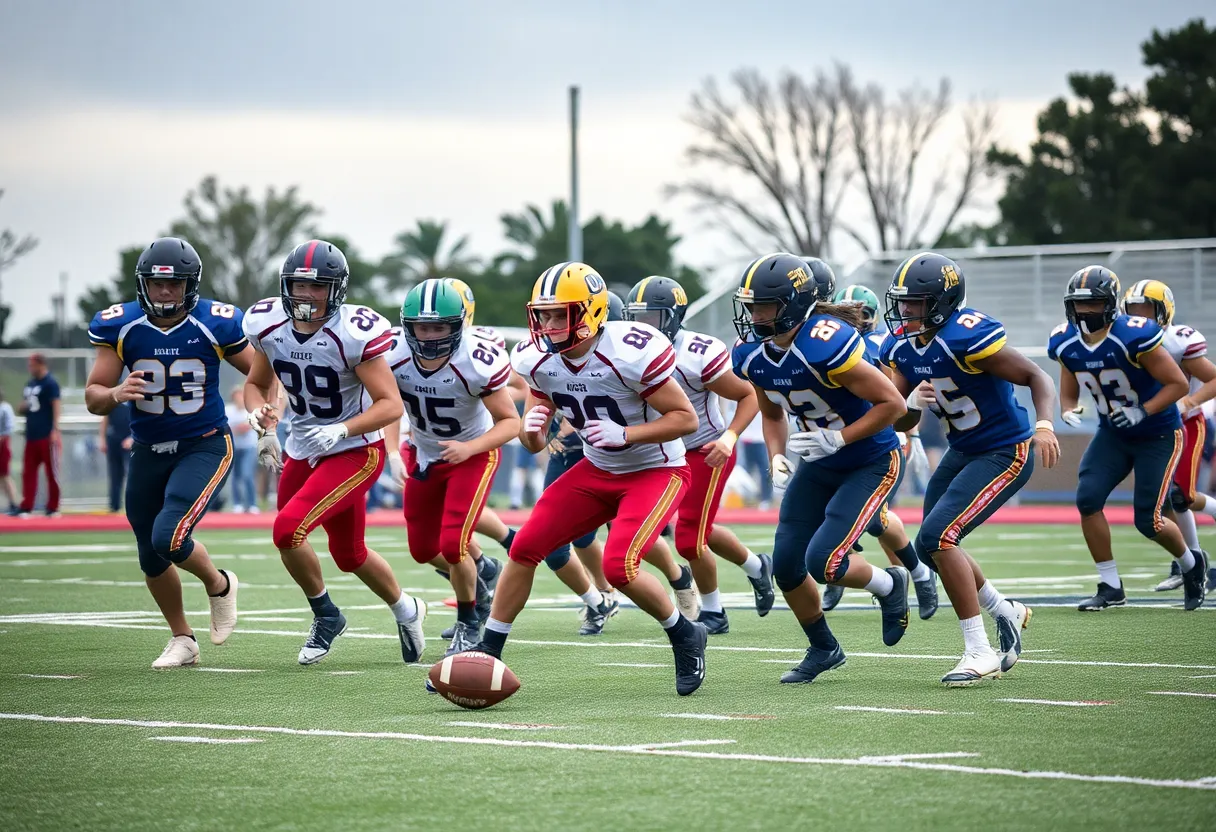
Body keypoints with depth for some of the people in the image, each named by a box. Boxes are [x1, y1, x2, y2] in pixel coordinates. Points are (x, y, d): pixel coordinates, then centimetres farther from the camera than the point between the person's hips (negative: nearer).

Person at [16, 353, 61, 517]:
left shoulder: (50, 383, -7)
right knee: (28, 472, 4)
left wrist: (55, 430, -23)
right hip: (31, 436, 8)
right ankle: (26, 508, 3)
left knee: (52, 472, -1)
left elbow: (56, 406, -14)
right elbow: (21, 409, 24)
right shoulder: (29, 384, 16)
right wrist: (21, 408, -2)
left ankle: (53, 508, 3)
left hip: (47, 436, -8)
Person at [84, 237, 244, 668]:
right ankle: (182, 640, 36)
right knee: (151, 559, 12)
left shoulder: (215, 324, -13)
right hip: (149, 451, 4)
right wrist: (115, 395, -29)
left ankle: (219, 585, 10)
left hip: (205, 446, -4)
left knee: (169, 538, -22)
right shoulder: (120, 326, -9)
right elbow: (93, 397, -6)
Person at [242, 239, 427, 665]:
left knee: (288, 528, -20)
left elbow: (391, 404, -22)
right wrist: (257, 412, -12)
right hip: (302, 450, 6)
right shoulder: (268, 326, -6)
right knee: (349, 555, 13)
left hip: (355, 450, -6)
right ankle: (406, 609, 39)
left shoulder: (353, 334, -24)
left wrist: (341, 430, -33)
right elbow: (256, 384, 10)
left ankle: (325, 615, 5)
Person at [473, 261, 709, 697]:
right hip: (597, 470, 6)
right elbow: (535, 444, 2)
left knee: (618, 566, -23)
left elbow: (686, 418, -21)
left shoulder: (630, 352, -28)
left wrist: (625, 434, -32)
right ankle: (486, 653, 9)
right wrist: (531, 429, -22)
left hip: (656, 471, -6)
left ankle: (685, 636, 4)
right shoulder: (539, 360, -8)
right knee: (525, 548, -3)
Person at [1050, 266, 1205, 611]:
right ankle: (1110, 587, -1)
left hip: (1158, 435, -6)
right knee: (1088, 497, -14)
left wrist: (1142, 412, -29)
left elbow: (1179, 384, -19)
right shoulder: (1066, 344, -8)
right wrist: (1070, 412, -17)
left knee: (1148, 520, -7)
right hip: (1113, 433, 6)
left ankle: (1192, 565, 26)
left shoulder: (1134, 336, -27)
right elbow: (1068, 394, 6)